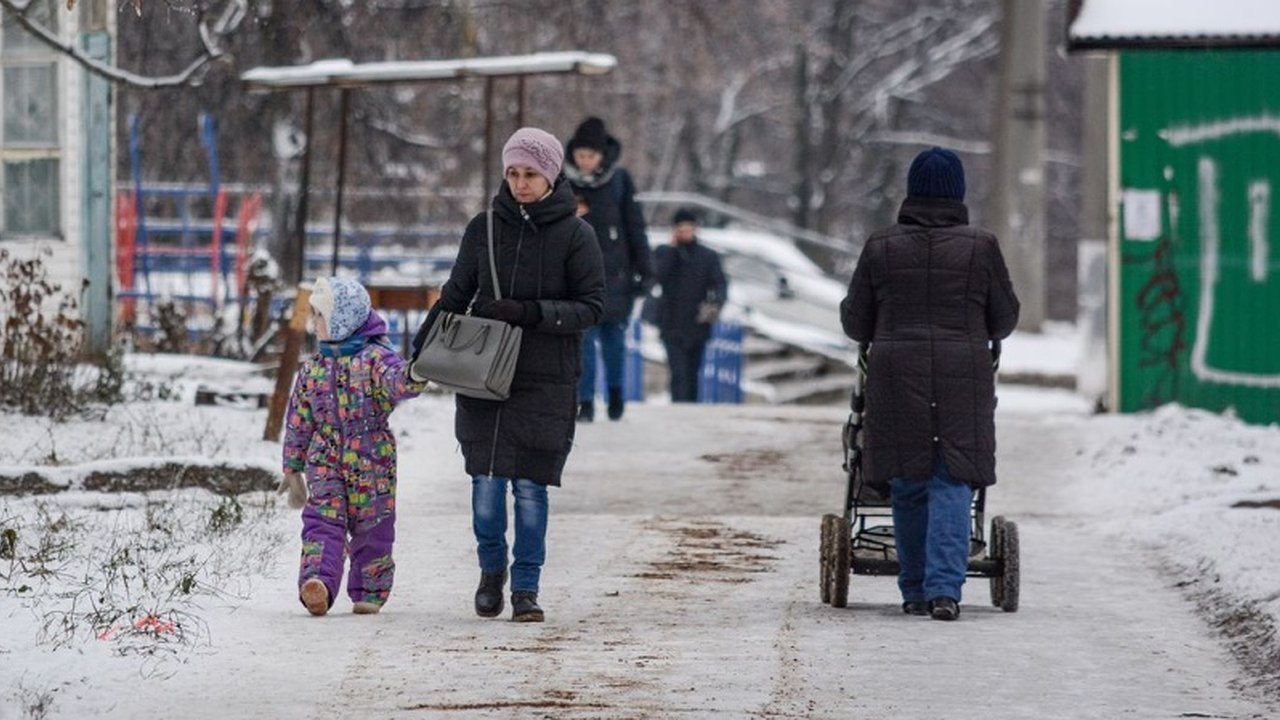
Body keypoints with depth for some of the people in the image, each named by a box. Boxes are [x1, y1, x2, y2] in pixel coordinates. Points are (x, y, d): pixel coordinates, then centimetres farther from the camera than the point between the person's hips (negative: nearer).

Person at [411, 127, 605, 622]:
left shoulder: (575, 235, -2)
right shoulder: (485, 228, 6)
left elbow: (591, 307, -4)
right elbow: (454, 296, 13)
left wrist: (530, 312, -17)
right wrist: (420, 354, 2)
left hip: (545, 381, -2)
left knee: (530, 486, -4)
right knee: (487, 480, 0)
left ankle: (526, 587, 8)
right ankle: (491, 569, 23)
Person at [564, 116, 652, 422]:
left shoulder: (619, 179, -2)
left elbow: (635, 226, 3)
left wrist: (643, 270, 2)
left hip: (613, 269, 0)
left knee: (613, 334, 7)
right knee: (583, 335, -5)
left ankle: (615, 389, 29)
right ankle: (586, 401, -1)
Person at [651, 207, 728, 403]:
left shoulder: (708, 256, 8)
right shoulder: (664, 253, 5)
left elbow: (720, 284, -1)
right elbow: (659, 275, -13)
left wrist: (715, 304, -21)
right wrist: (672, 248, -13)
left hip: (698, 324, 3)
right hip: (672, 326, -3)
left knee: (692, 374, 11)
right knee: (679, 373, -15)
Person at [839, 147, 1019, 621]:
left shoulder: (881, 248, 2)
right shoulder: (980, 247, 0)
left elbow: (855, 322, 8)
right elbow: (1005, 319, 9)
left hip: (896, 375, 1)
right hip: (963, 378, -1)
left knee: (907, 486, 10)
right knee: (952, 483, -1)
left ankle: (915, 591, 16)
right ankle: (944, 587, -13)